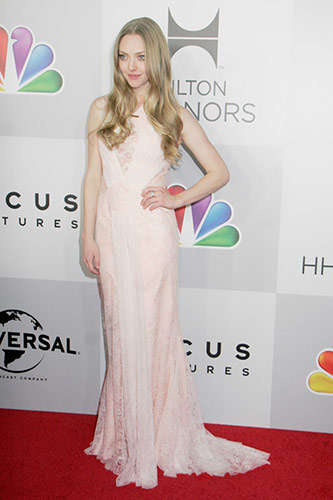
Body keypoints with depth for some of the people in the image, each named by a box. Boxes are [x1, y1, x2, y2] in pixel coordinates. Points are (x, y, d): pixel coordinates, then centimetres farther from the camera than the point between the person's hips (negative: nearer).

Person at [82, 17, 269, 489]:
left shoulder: (174, 115, 0)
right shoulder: (102, 109, 6)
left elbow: (219, 172, 4)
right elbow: (93, 176, 7)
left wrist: (175, 199, -6)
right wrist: (89, 236, 4)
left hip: (152, 232, -2)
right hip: (111, 229, 2)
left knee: (152, 330, 3)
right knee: (121, 331, 9)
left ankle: (160, 436, 22)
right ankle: (126, 435, 26)